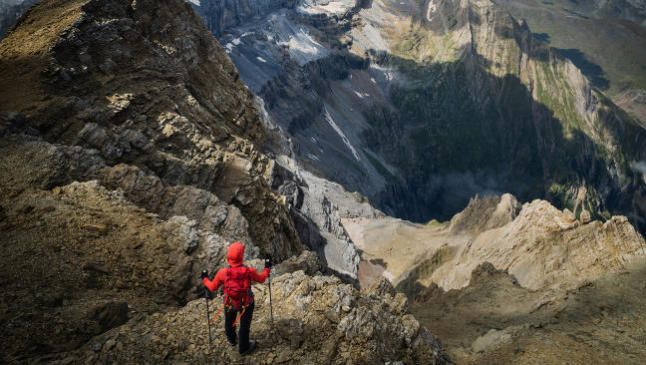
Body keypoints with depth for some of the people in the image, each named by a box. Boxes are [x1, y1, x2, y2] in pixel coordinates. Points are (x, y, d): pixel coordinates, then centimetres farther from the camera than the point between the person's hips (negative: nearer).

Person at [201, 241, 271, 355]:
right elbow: (261, 279, -6)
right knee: (245, 325, 22)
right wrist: (267, 268, 13)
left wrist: (205, 279, 12)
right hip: (247, 304, -1)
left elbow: (212, 287, -8)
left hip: (230, 304, 1)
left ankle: (231, 340, 58)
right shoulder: (249, 271, -28)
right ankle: (243, 348, 42)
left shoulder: (222, 273, -27)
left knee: (229, 322, 31)